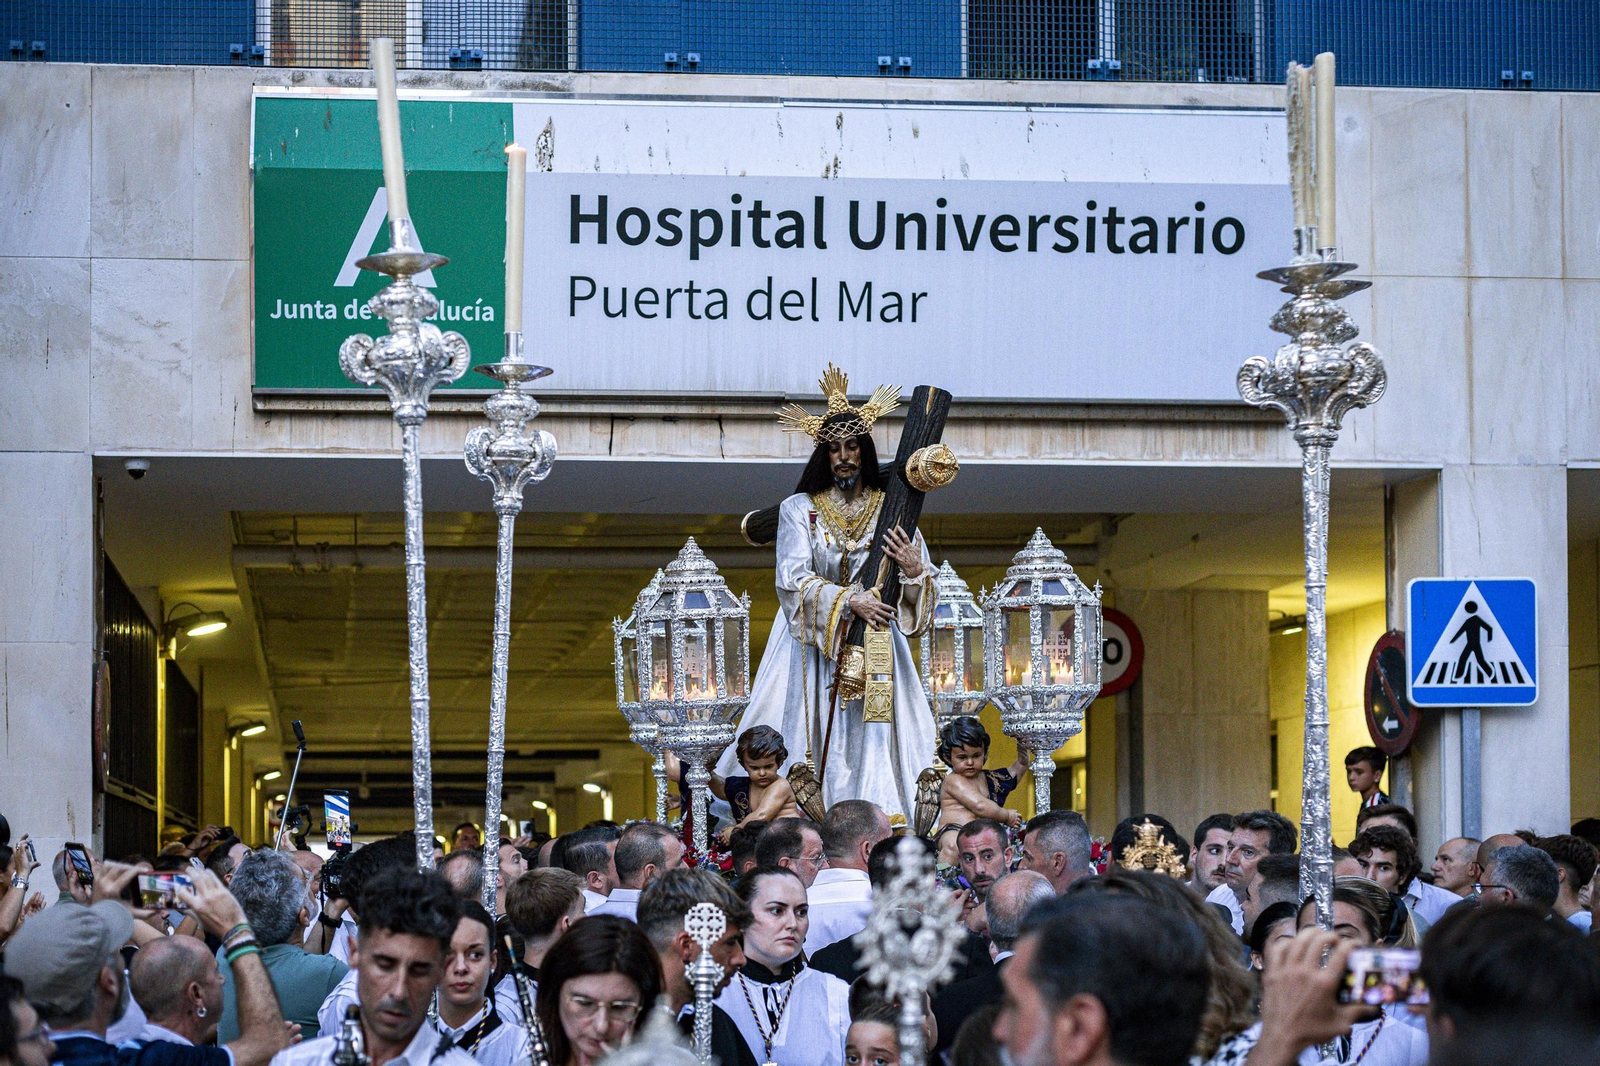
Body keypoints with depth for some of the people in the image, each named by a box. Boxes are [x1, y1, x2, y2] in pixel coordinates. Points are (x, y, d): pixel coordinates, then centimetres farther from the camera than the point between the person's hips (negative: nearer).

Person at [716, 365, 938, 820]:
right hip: (813, 651, -1)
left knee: (873, 744, -8)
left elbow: (925, 593, 8)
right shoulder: (799, 510, 5)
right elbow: (794, 582, -7)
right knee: (812, 752, -7)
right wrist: (849, 601, -19)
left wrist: (913, 570, -14)